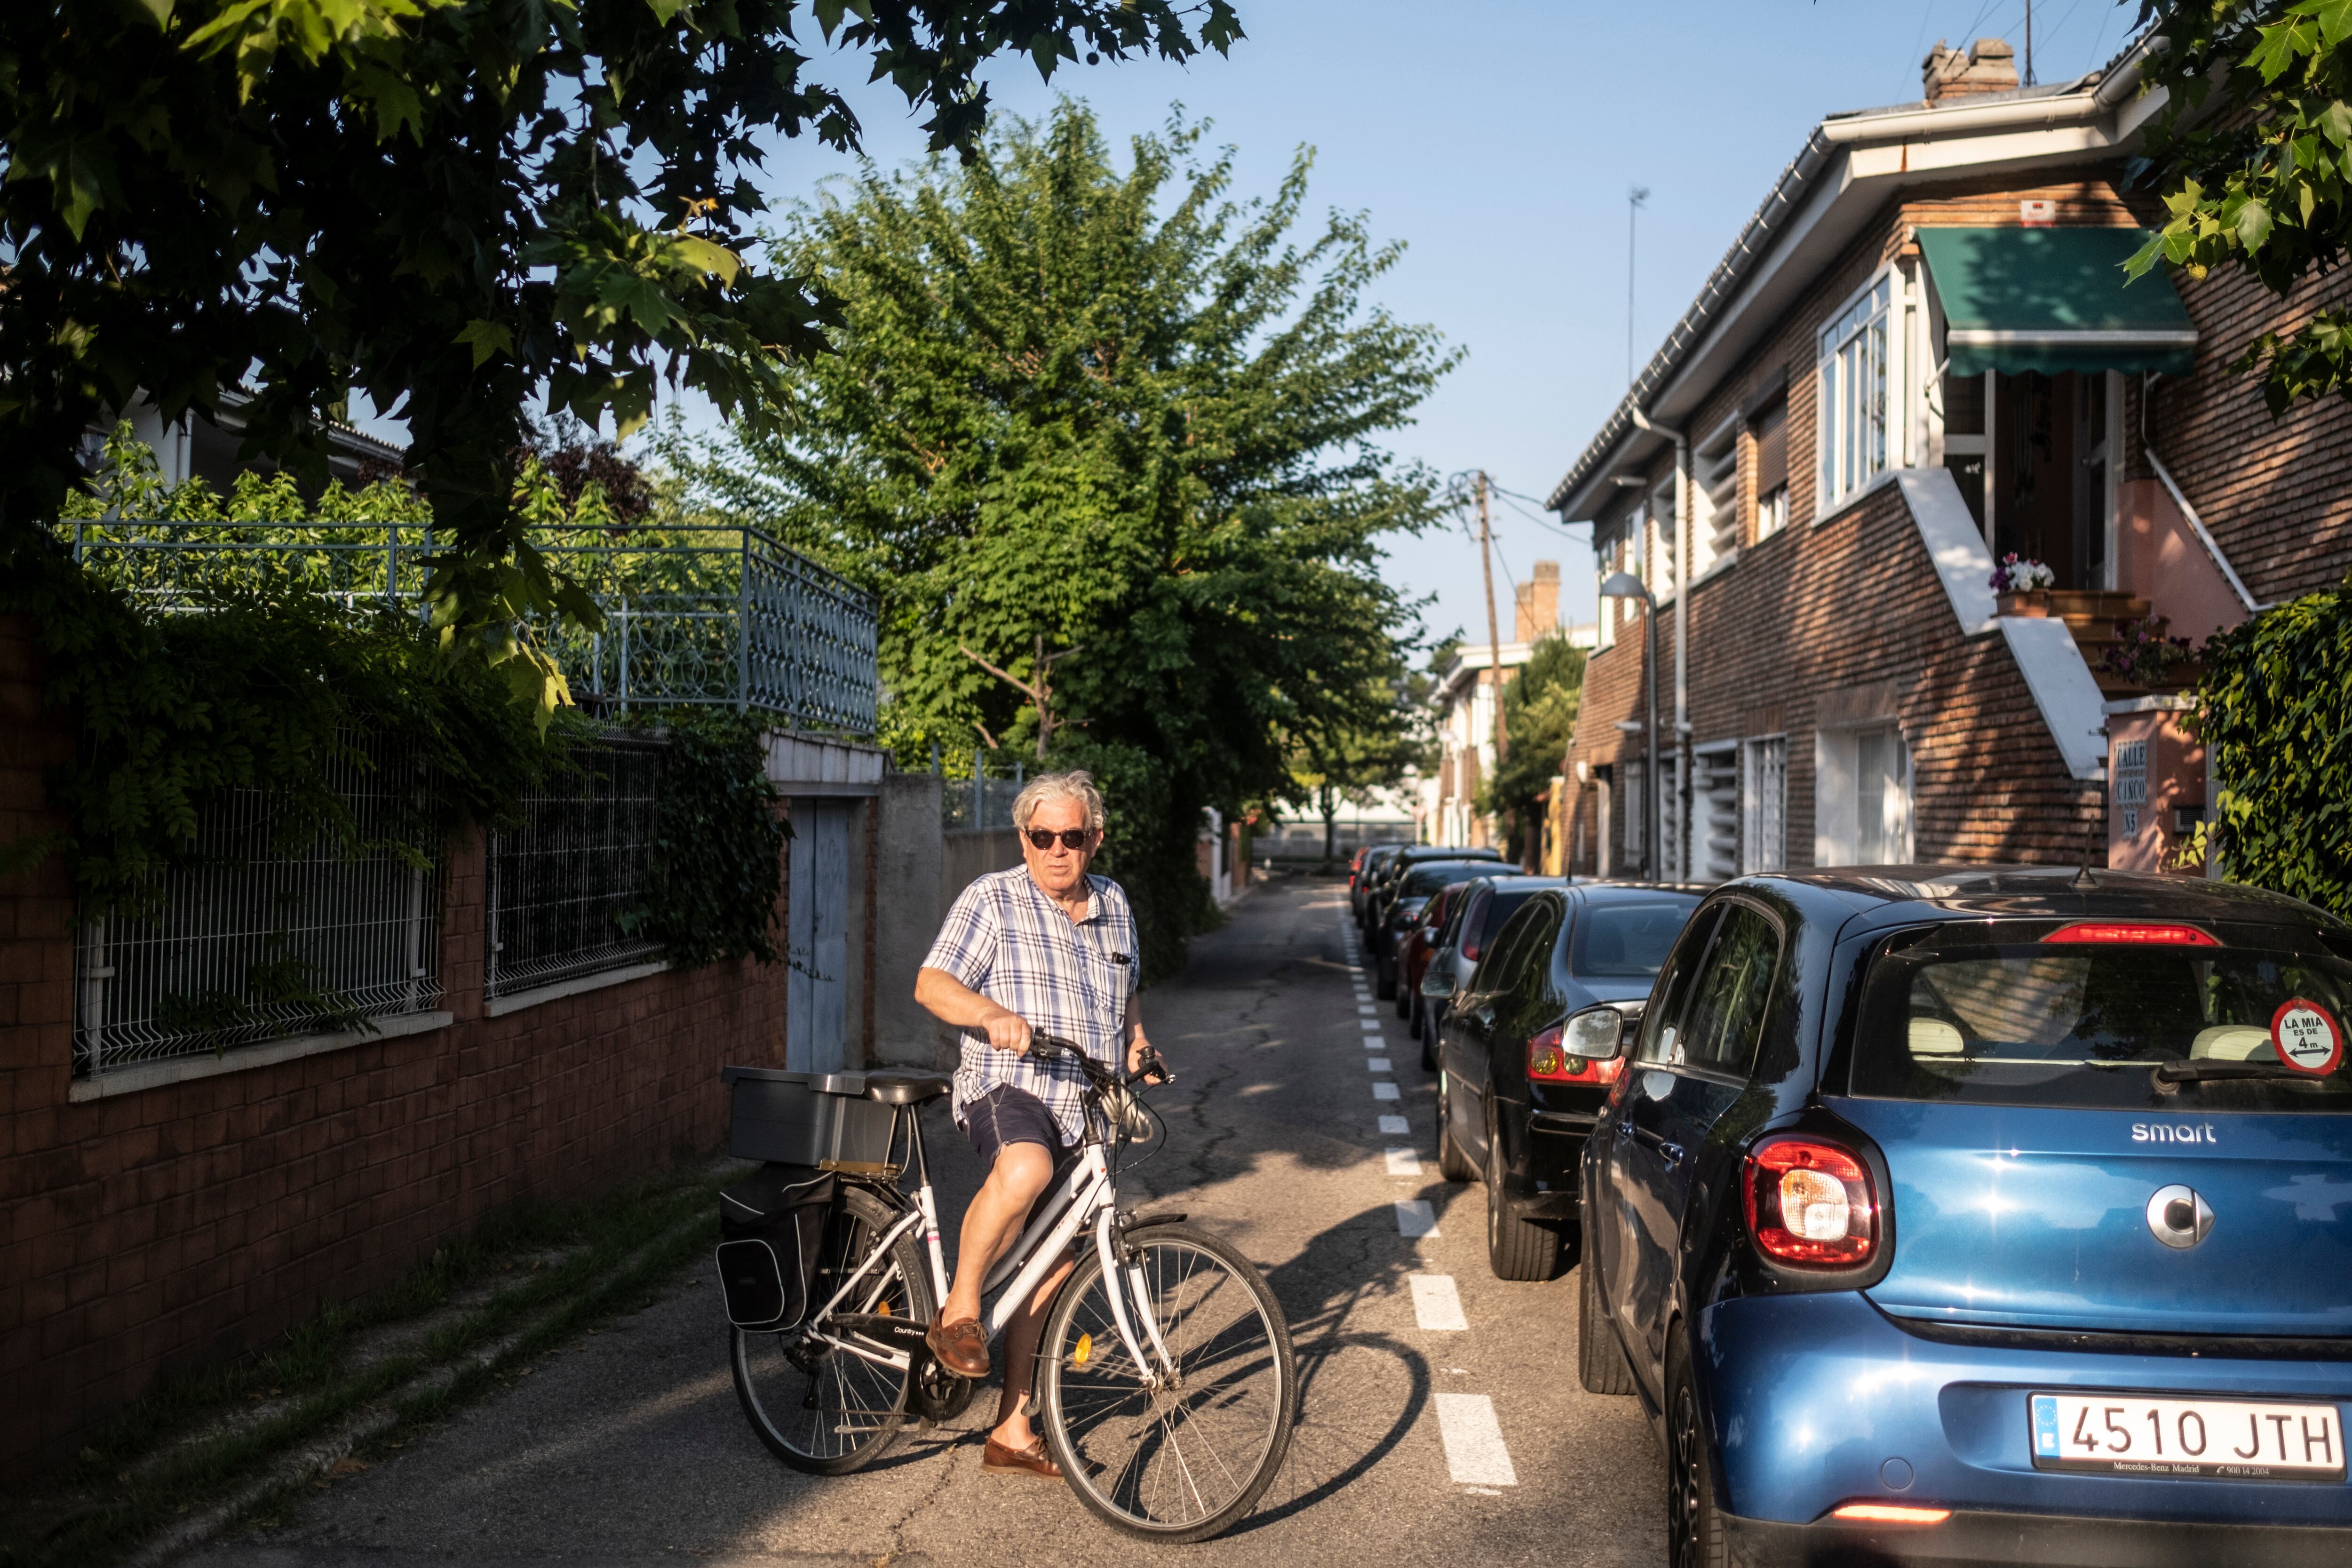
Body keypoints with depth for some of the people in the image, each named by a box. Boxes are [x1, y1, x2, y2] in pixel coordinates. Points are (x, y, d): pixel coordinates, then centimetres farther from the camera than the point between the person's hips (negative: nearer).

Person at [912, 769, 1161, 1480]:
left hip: (1087, 1109, 6)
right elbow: (931, 985, -10)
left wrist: (1135, 1037, 10)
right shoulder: (992, 900, -1)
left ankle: (1012, 1430, 18)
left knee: (1053, 1266, 7)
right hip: (1009, 1087, -6)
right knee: (1026, 1170, -39)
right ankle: (959, 1308, -18)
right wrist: (992, 1012, -29)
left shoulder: (1113, 904, 15)